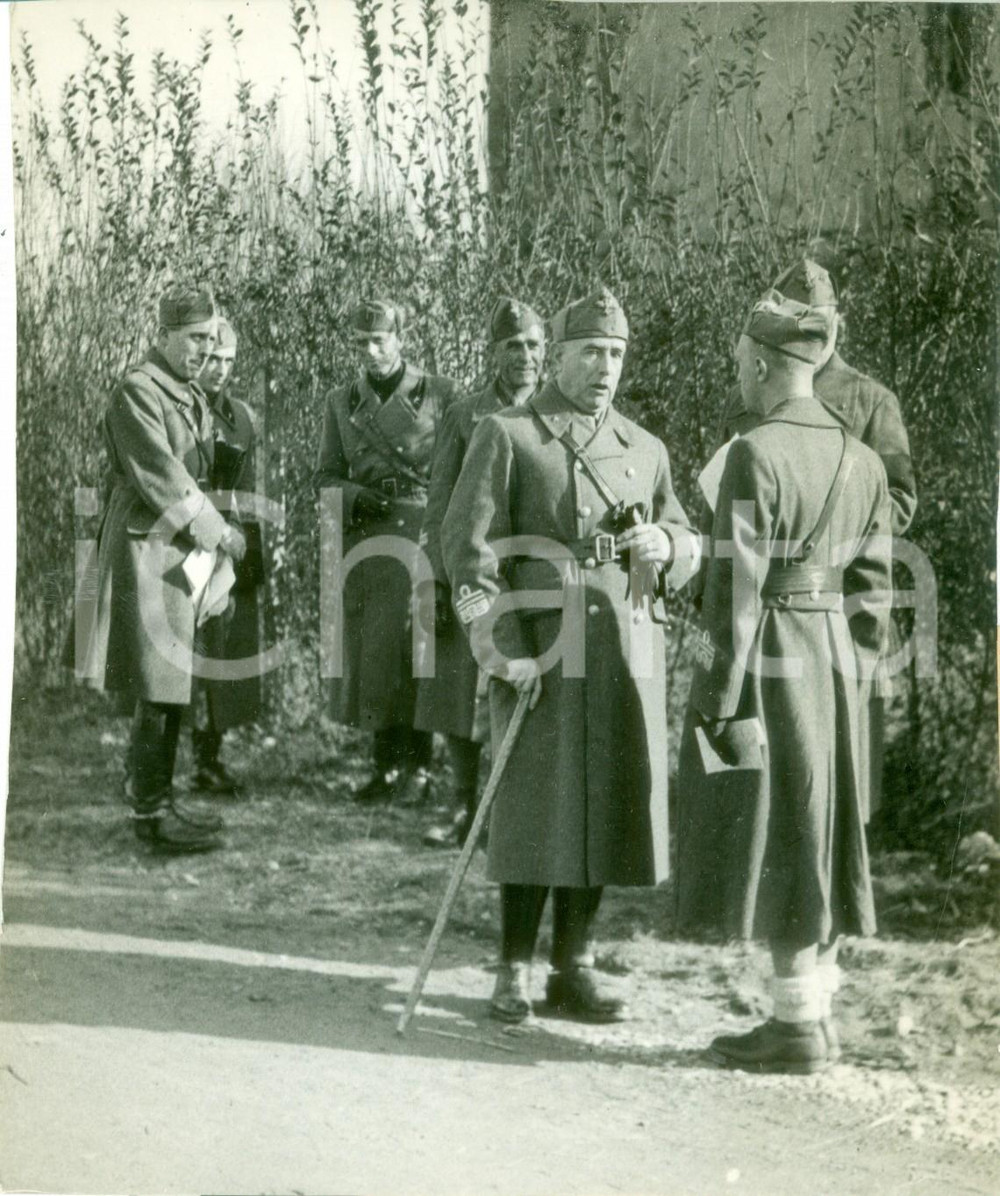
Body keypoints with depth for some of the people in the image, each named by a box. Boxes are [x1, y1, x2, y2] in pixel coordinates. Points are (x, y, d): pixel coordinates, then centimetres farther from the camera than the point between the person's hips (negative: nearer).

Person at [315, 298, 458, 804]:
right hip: (364, 539, 3)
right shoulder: (341, 402, 12)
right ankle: (386, 764, 16)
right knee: (368, 651, 4)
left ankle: (418, 767, 2)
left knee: (416, 646, -8)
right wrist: (355, 497, -7)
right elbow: (326, 476, 14)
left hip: (424, 532, -3)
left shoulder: (441, 393, 3)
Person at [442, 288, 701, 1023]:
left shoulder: (646, 450, 16)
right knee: (533, 807, -2)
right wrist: (500, 647, -13)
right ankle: (515, 974, 10)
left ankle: (575, 968, 19)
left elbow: (689, 547, 21)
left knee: (606, 805, 7)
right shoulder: (507, 436, 1)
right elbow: (468, 544, -5)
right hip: (540, 647, -4)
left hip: (628, 646, 5)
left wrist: (664, 545, -4)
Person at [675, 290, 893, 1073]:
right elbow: (873, 585, 10)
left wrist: (714, 700, -12)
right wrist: (852, 677, 18)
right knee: (817, 834, 14)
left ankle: (798, 1026, 7)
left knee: (776, 839, 0)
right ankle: (817, 1012, 23)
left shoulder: (755, 456, -16)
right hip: (834, 660, 8)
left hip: (768, 664, -7)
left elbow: (735, 588, -17)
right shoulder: (863, 461, 7)